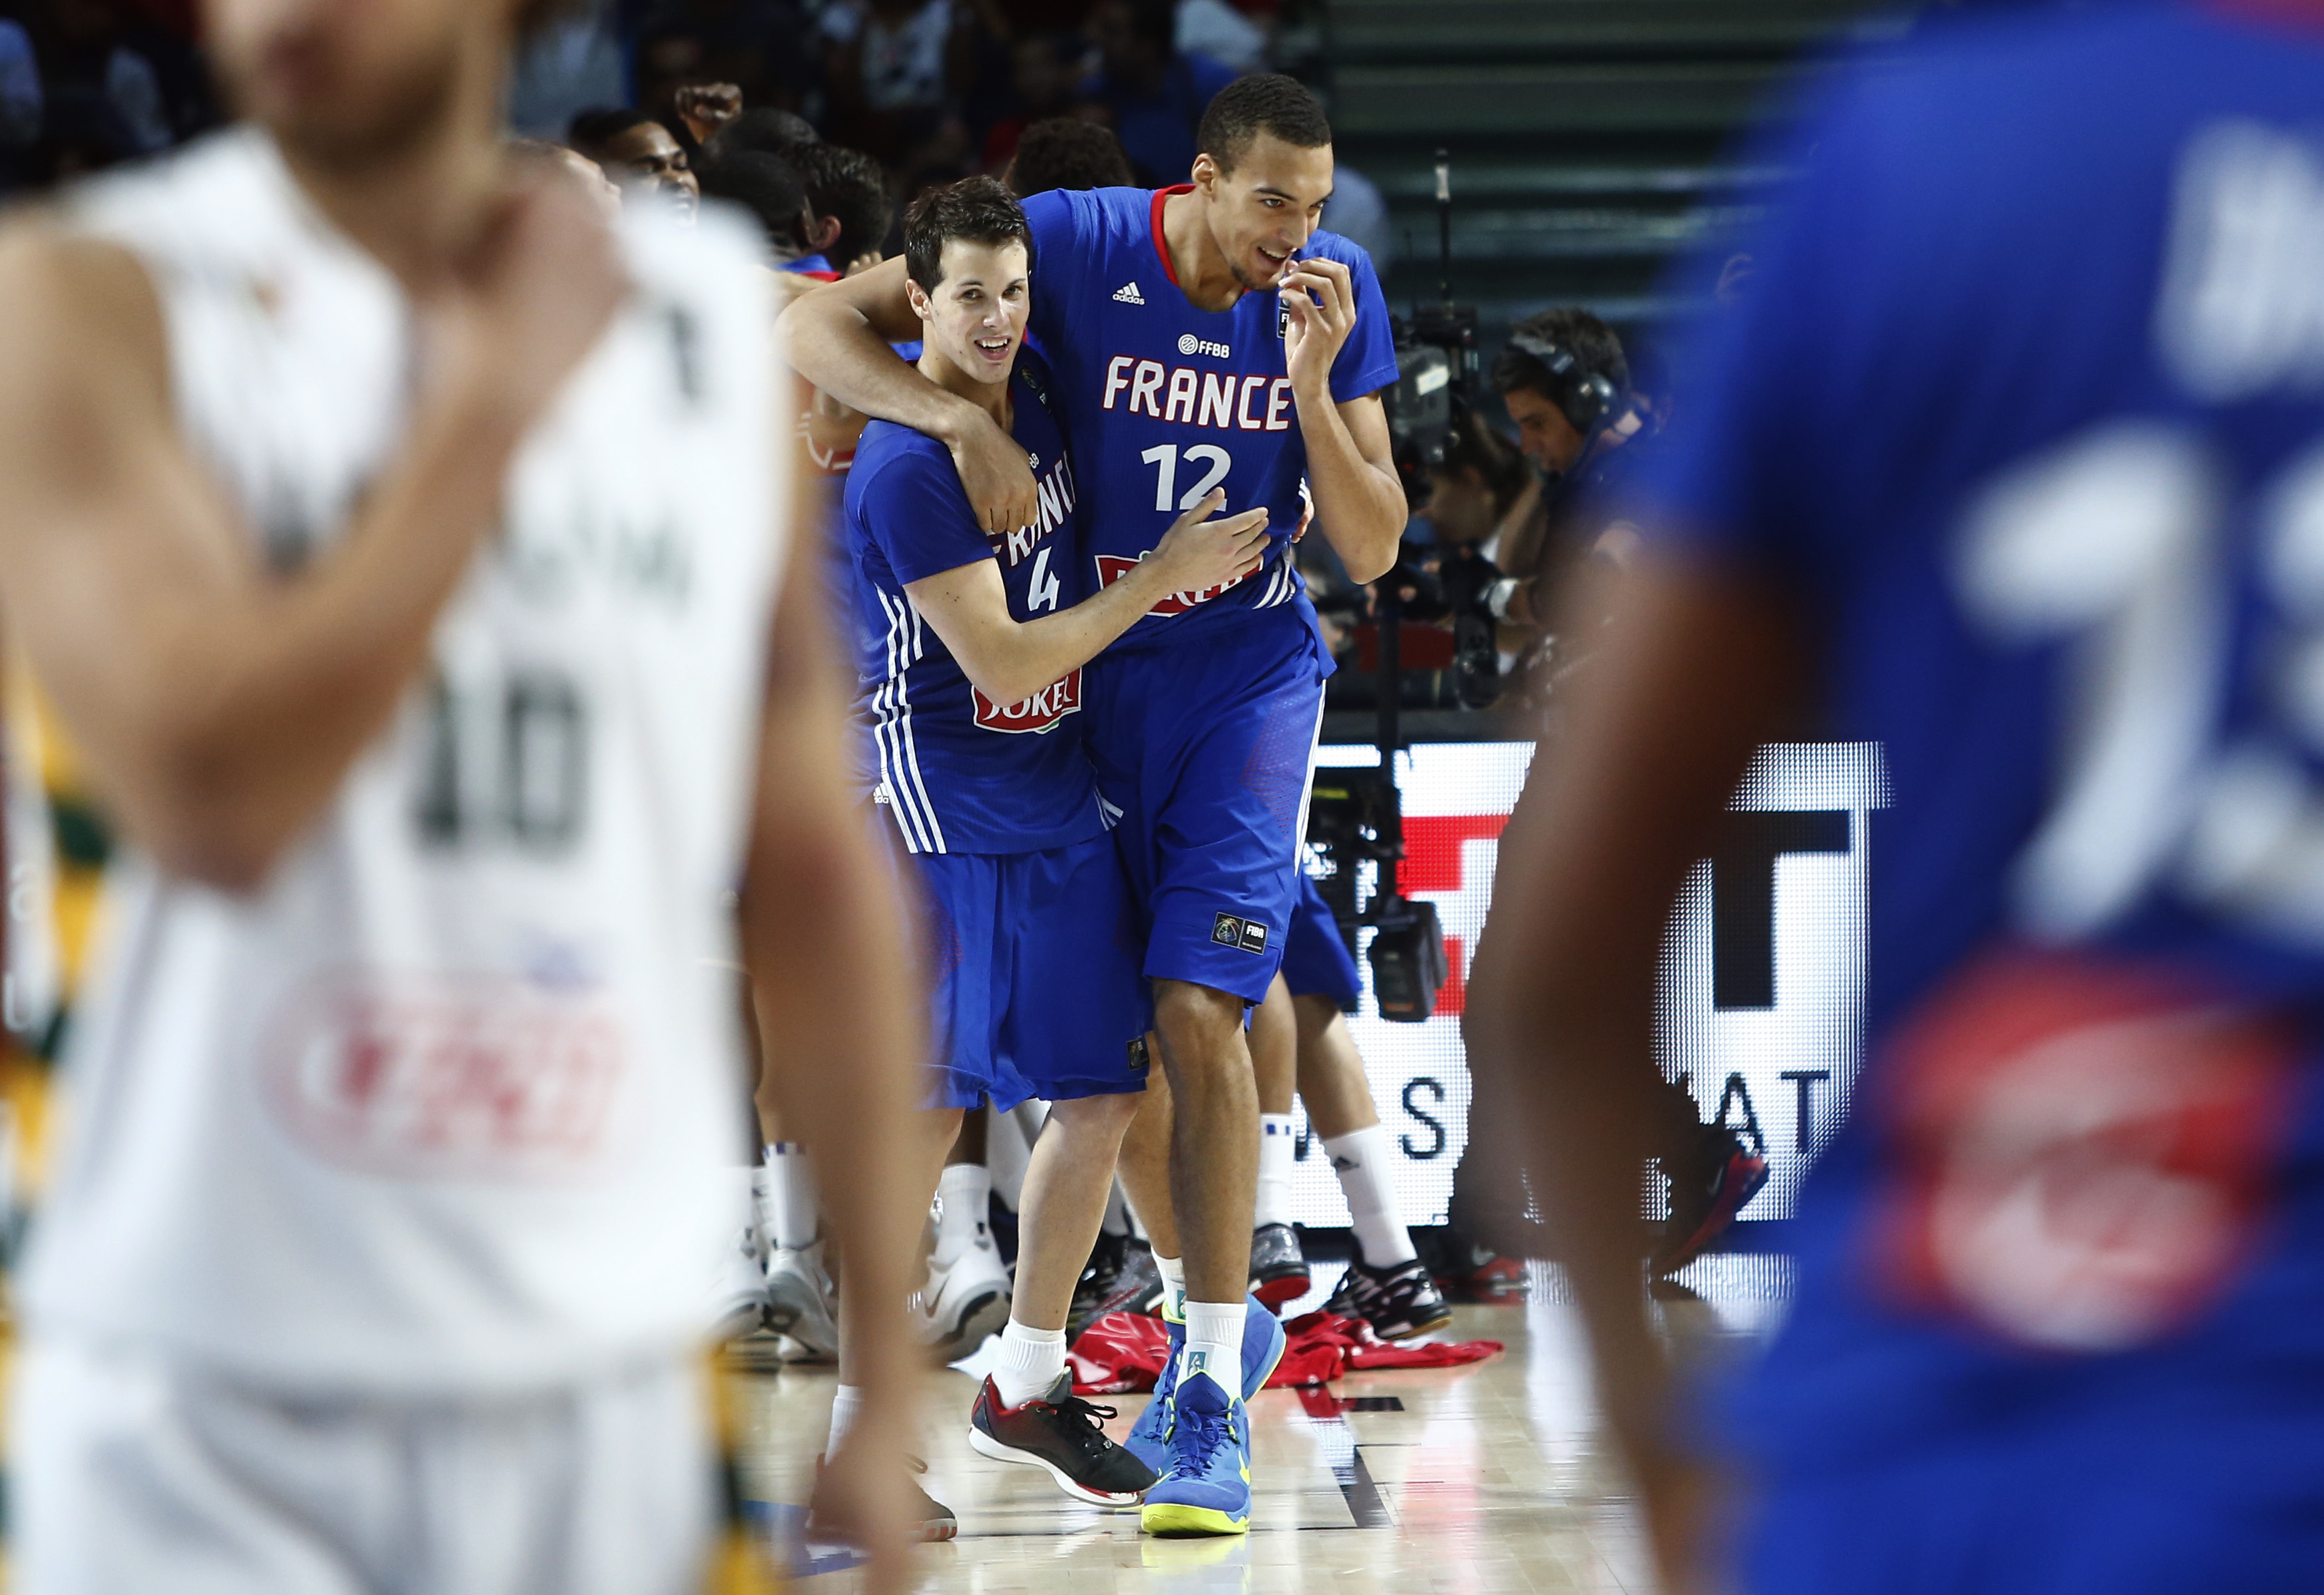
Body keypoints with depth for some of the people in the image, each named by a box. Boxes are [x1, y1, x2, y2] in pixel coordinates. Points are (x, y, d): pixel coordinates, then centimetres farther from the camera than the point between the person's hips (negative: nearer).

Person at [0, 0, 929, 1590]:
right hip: (215, 1420, -3)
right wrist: (495, 401, -11)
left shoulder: (714, 317, 7)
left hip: (604, 1404, 3)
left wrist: (889, 1382, 10)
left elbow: (814, 879, 11)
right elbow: (210, 801, -19)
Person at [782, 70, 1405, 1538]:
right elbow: (820, 324, -16)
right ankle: (1208, 1314, 30)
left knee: (1197, 1011, -15)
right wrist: (964, 419, -31)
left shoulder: (1334, 291, -8)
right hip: (1088, 672, 1)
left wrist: (1310, 384, -22)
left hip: (1248, 680, -1)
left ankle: (1211, 1395, -13)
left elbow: (1374, 551, -7)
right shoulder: (1076, 243, -14)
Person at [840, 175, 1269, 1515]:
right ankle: (860, 1426, -5)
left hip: (1058, 801, 8)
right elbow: (1001, 663, -20)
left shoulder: (1042, 394, 6)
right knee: (929, 1110, -11)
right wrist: (1163, 579, -14)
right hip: (943, 809, -8)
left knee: (1103, 1093, 8)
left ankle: (1028, 1386, 22)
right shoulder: (907, 467, -19)